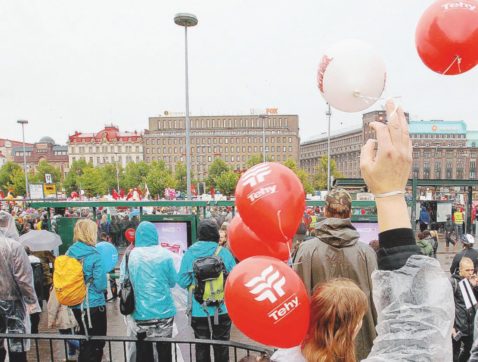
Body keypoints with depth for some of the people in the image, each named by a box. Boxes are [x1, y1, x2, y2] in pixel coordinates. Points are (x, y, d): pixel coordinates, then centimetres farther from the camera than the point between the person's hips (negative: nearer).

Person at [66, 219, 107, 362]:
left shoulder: (69, 253, -1)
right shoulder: (94, 255, -20)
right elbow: (101, 286, -18)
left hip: (76, 304, 7)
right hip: (94, 305, -6)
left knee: (85, 342, 23)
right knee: (96, 344, 11)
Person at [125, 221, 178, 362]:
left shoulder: (131, 255, -5)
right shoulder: (164, 253, -9)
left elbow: (128, 282, 5)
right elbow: (173, 282, 0)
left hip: (141, 311, 1)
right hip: (164, 310, -1)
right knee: (164, 350, 14)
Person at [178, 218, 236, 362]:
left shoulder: (190, 253, -11)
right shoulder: (224, 252, -13)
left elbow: (182, 282, -5)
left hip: (199, 311, 1)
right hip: (222, 310, -1)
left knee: (201, 348, 19)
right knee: (221, 347, 18)